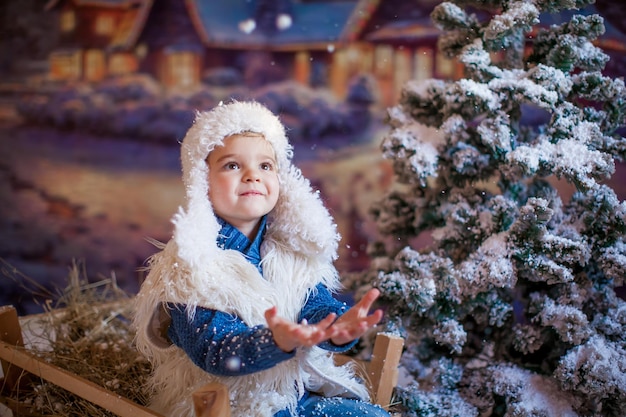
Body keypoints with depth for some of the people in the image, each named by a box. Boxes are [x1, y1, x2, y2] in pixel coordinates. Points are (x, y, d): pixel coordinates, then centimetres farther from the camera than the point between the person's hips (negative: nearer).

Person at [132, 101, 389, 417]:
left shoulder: (293, 248, 1)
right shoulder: (189, 267, -15)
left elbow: (317, 305, -8)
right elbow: (213, 350, -24)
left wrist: (339, 326, -32)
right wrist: (276, 341, -42)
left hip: (297, 392, 5)